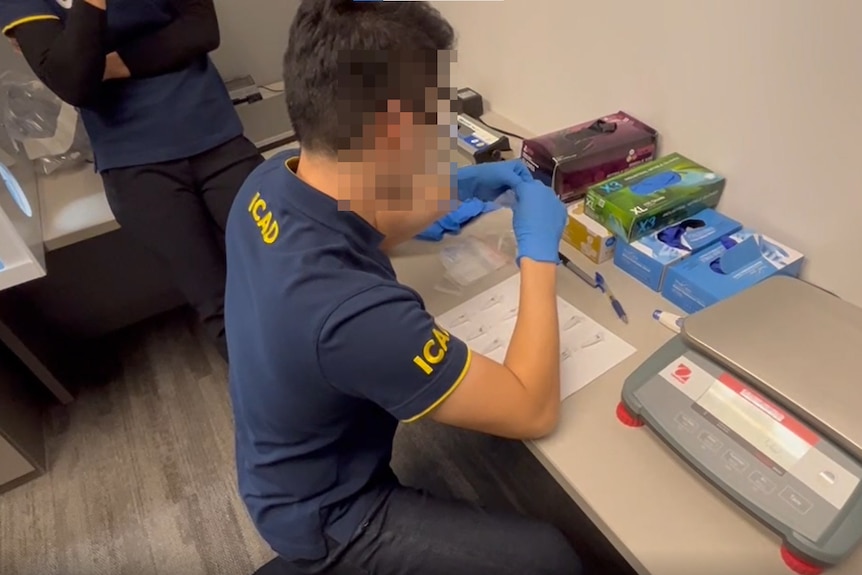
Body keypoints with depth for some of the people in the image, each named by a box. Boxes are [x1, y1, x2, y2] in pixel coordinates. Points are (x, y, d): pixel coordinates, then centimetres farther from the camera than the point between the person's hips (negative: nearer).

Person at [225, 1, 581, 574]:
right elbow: (533, 411, -27)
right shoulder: (354, 311, -42)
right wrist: (539, 251, -19)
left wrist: (456, 189, -2)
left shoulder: (272, 181, -17)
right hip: (323, 515, -7)